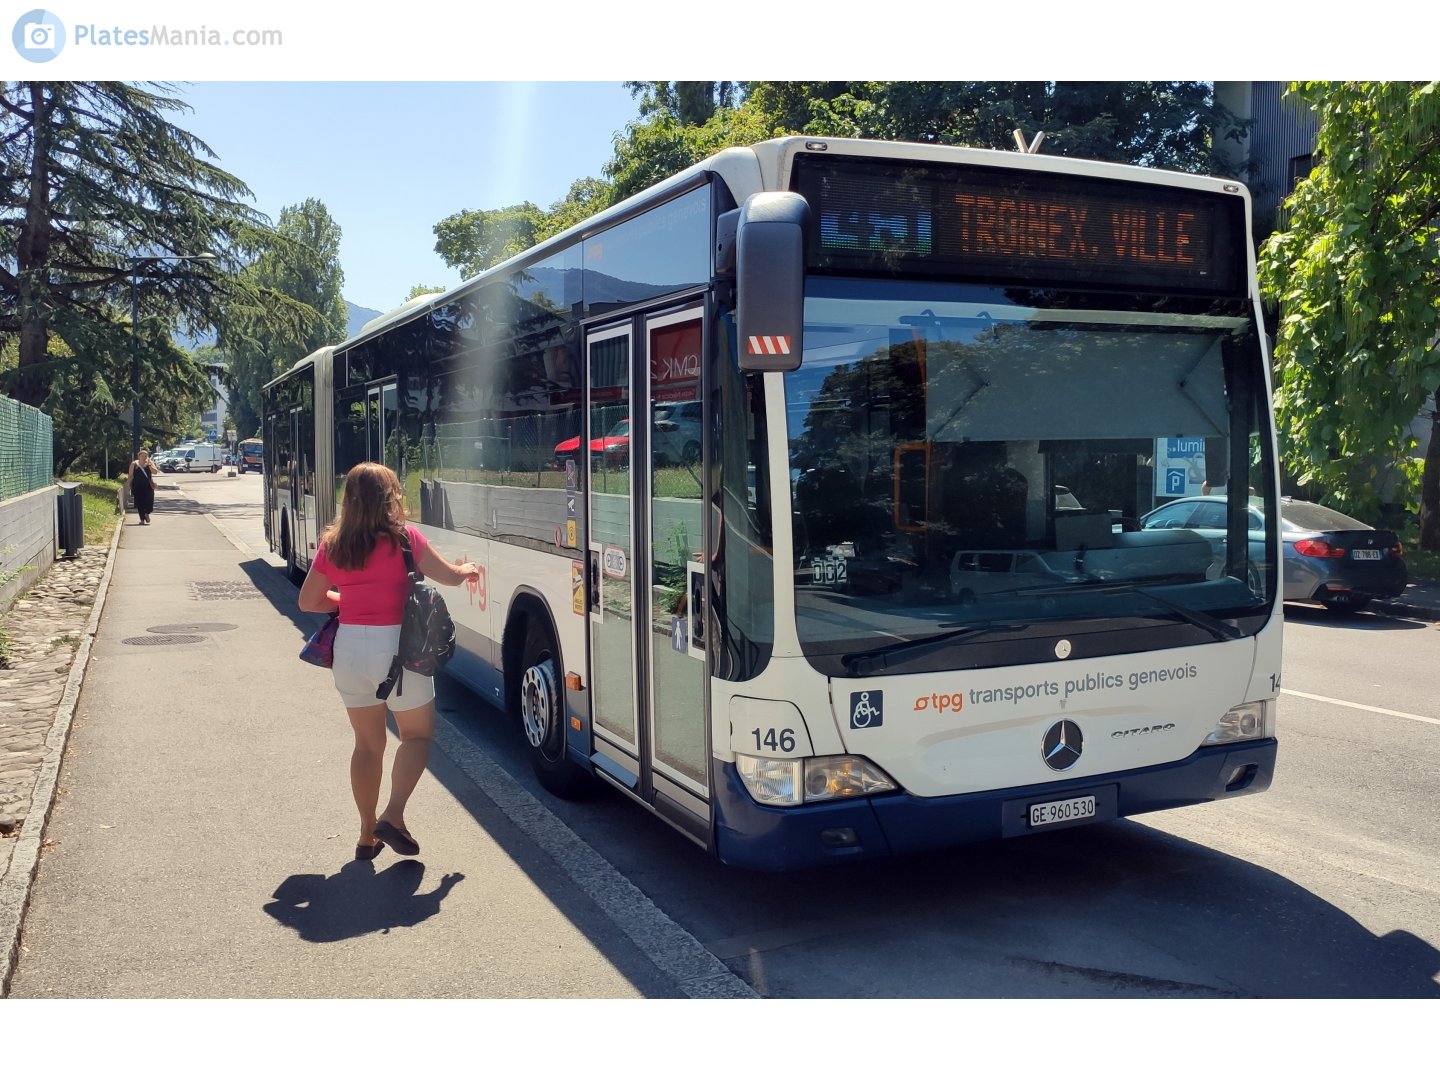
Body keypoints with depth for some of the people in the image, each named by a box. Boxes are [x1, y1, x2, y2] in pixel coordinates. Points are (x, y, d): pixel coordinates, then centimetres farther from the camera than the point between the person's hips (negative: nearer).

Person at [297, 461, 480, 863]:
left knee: (367, 743, 16)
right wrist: (468, 570, 19)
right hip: (395, 646, -4)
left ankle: (368, 834, 20)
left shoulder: (331, 544, 2)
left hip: (349, 647, 4)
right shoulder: (403, 538, -9)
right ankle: (393, 817, -2)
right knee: (417, 735, 14)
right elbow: (449, 576, -3)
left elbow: (308, 601, 8)